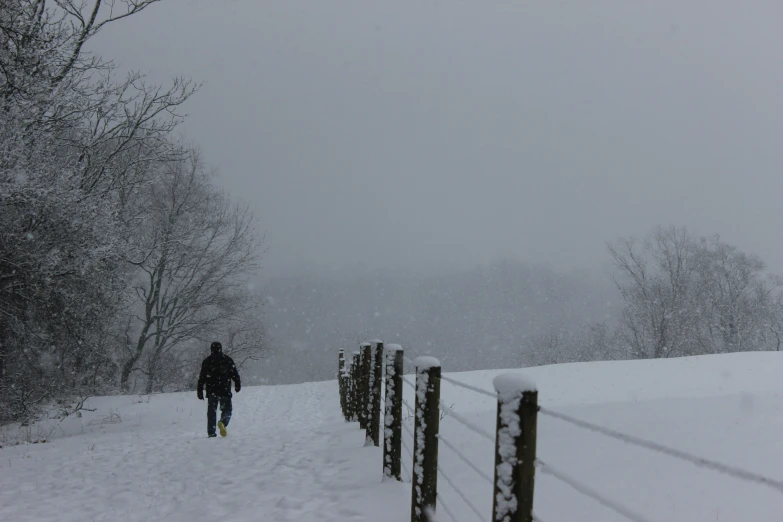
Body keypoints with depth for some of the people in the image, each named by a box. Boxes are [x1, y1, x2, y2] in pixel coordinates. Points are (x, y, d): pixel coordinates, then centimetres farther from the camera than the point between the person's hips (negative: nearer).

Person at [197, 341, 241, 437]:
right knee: (226, 410, 5)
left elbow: (202, 378, 6)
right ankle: (223, 423, -25)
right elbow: (235, 374, 2)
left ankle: (211, 432, 3)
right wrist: (238, 385, 13)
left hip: (211, 391, 2)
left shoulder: (207, 361, 7)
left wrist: (200, 391, 9)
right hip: (225, 391, -2)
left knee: (211, 411, 9)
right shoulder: (227, 360, 3)